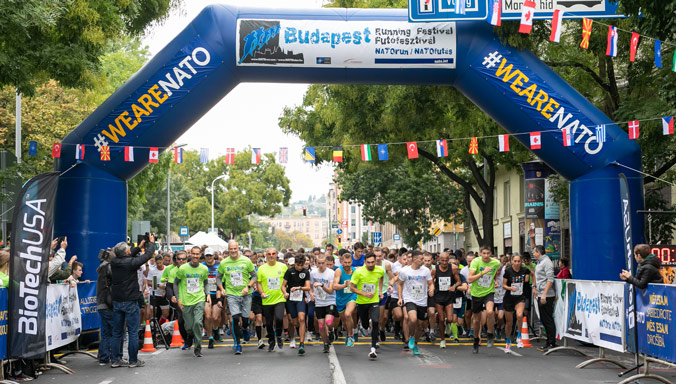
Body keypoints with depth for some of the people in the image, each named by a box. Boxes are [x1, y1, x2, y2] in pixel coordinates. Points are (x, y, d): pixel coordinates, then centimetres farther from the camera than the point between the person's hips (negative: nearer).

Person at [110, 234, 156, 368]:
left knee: (117, 332, 10)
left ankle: (116, 360, 14)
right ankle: (133, 360, 5)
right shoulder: (131, 262, -16)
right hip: (130, 302, -6)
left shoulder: (114, 262, 0)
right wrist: (151, 242, 12)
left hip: (117, 301, 6)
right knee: (133, 332, 1)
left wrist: (139, 247, 27)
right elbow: (148, 255, -5)